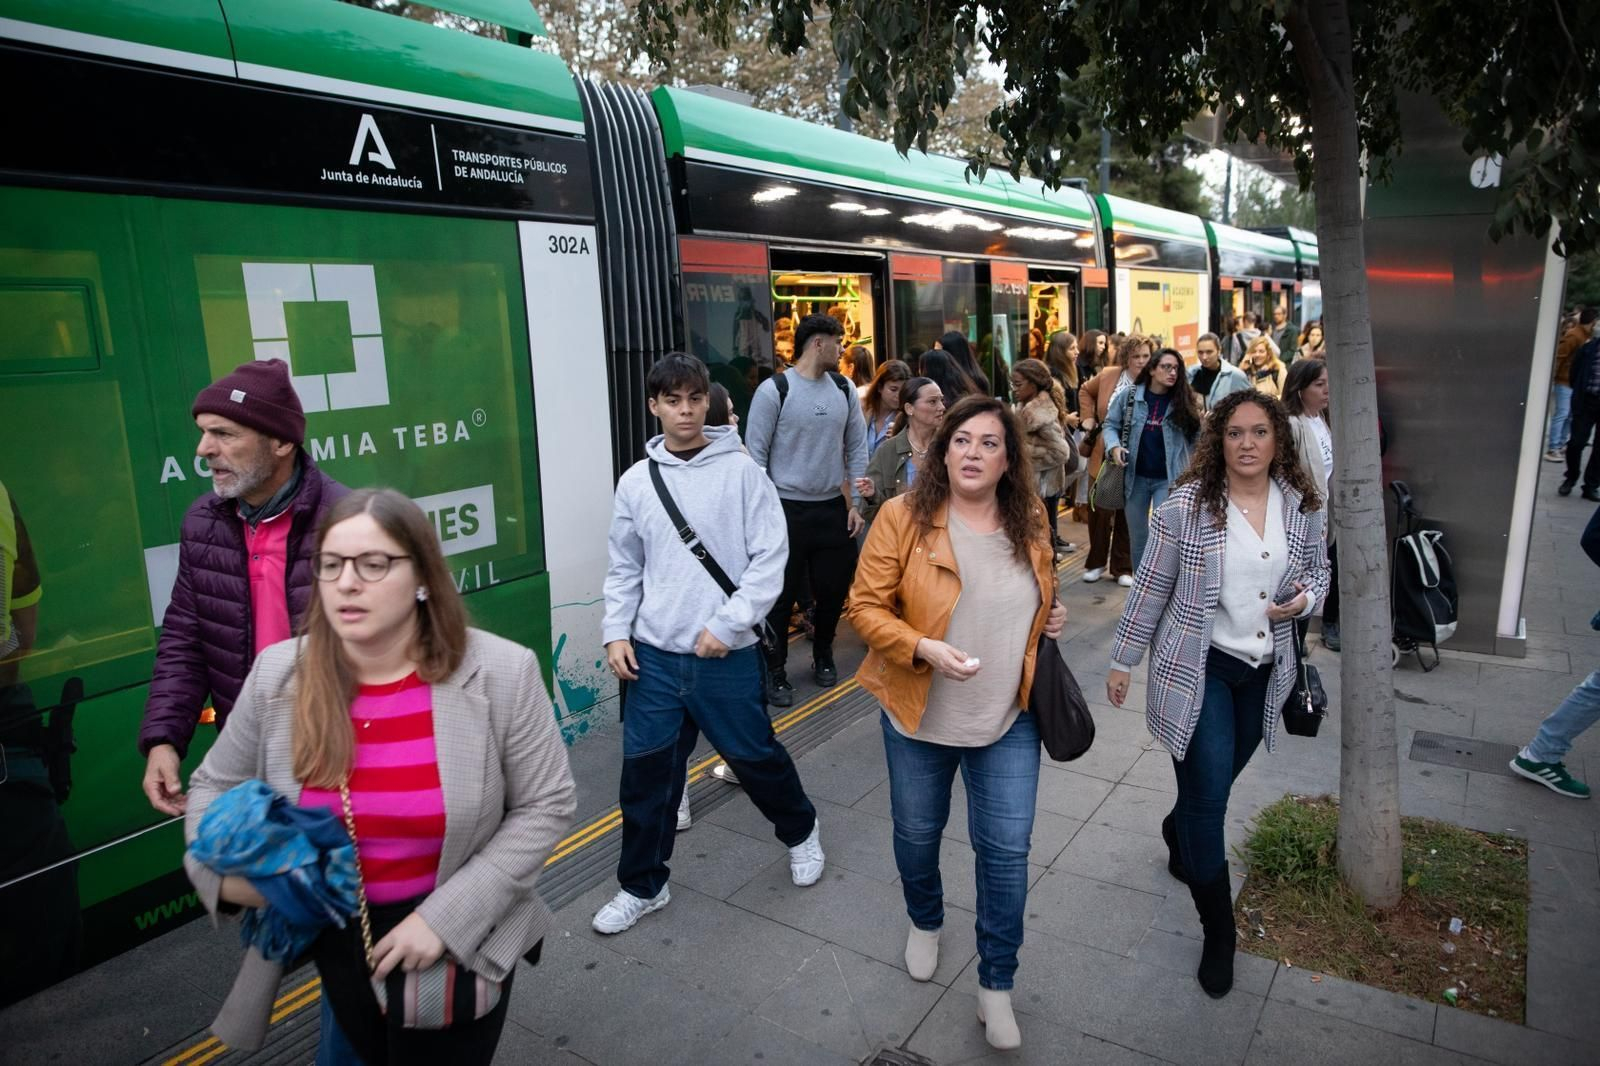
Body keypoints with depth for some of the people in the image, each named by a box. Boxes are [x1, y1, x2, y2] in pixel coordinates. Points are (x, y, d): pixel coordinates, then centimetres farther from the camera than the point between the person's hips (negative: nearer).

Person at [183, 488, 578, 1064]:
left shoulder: (500, 674, -20)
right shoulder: (277, 676, -12)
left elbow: (546, 805, -13)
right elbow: (215, 785, 5)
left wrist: (447, 915, -19)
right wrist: (223, 868, -16)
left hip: (461, 940, -3)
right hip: (335, 933, 3)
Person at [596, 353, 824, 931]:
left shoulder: (741, 471, -6)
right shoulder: (636, 481, 3)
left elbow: (770, 558, -9)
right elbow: (625, 568, 11)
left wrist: (726, 625, -14)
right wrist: (616, 632, 1)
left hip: (727, 654, -2)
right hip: (653, 654, 3)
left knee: (755, 757, 12)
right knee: (645, 772, 8)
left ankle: (800, 832, 42)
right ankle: (642, 885, 29)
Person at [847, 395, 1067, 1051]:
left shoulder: (1029, 522, -1)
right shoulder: (903, 517, -14)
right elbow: (865, 606, -13)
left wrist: (1051, 617, -2)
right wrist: (922, 648, -26)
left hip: (1009, 721, 2)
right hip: (919, 715, -1)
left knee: (1006, 850, 5)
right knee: (917, 834, 19)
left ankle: (996, 985, 27)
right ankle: (925, 923, 51)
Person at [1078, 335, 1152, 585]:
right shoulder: (1108, 375, -3)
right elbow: (1086, 391, 17)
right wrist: (1088, 416, 6)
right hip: (1104, 456, 2)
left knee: (1128, 515, 8)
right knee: (1099, 511, 10)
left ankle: (1123, 568, 22)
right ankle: (1096, 563, 27)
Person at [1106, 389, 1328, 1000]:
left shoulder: (1301, 505, -1)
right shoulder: (1187, 503, -13)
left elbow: (1317, 569, 14)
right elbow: (1151, 587, -8)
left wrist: (1304, 598, -10)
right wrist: (1123, 661, -4)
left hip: (1264, 670, 5)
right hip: (1197, 668, -4)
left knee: (1215, 782, 20)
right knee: (1208, 797, -5)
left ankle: (1178, 837, 54)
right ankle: (1218, 932, 13)